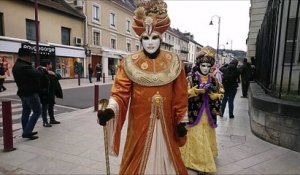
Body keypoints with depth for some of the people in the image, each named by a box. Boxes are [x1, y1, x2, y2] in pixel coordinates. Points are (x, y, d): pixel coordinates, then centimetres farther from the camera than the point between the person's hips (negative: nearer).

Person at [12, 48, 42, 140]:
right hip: (30, 93, -10)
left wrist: (35, 70, 0)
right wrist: (38, 70, -4)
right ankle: (27, 132, -3)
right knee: (37, 111, -2)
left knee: (26, 112, 15)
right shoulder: (24, 67, -22)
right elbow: (38, 74, -25)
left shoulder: (16, 66, 12)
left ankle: (26, 132, 25)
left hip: (23, 92, 10)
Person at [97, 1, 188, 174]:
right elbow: (120, 92, -12)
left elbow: (180, 97, 1)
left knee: (165, 159, 18)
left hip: (165, 125, 1)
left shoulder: (174, 62, -1)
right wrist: (110, 110, -30)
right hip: (140, 125, -1)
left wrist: (181, 121, 1)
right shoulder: (129, 63, -5)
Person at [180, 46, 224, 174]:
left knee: (207, 137, 14)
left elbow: (220, 95, 5)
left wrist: (212, 92, -16)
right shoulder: (192, 78, -4)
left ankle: (205, 159, 33)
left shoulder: (213, 80, 7)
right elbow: (186, 93, -14)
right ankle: (197, 162, 13)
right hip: (195, 113, -4)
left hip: (208, 114, 4)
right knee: (196, 138, -1)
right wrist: (200, 89, -24)